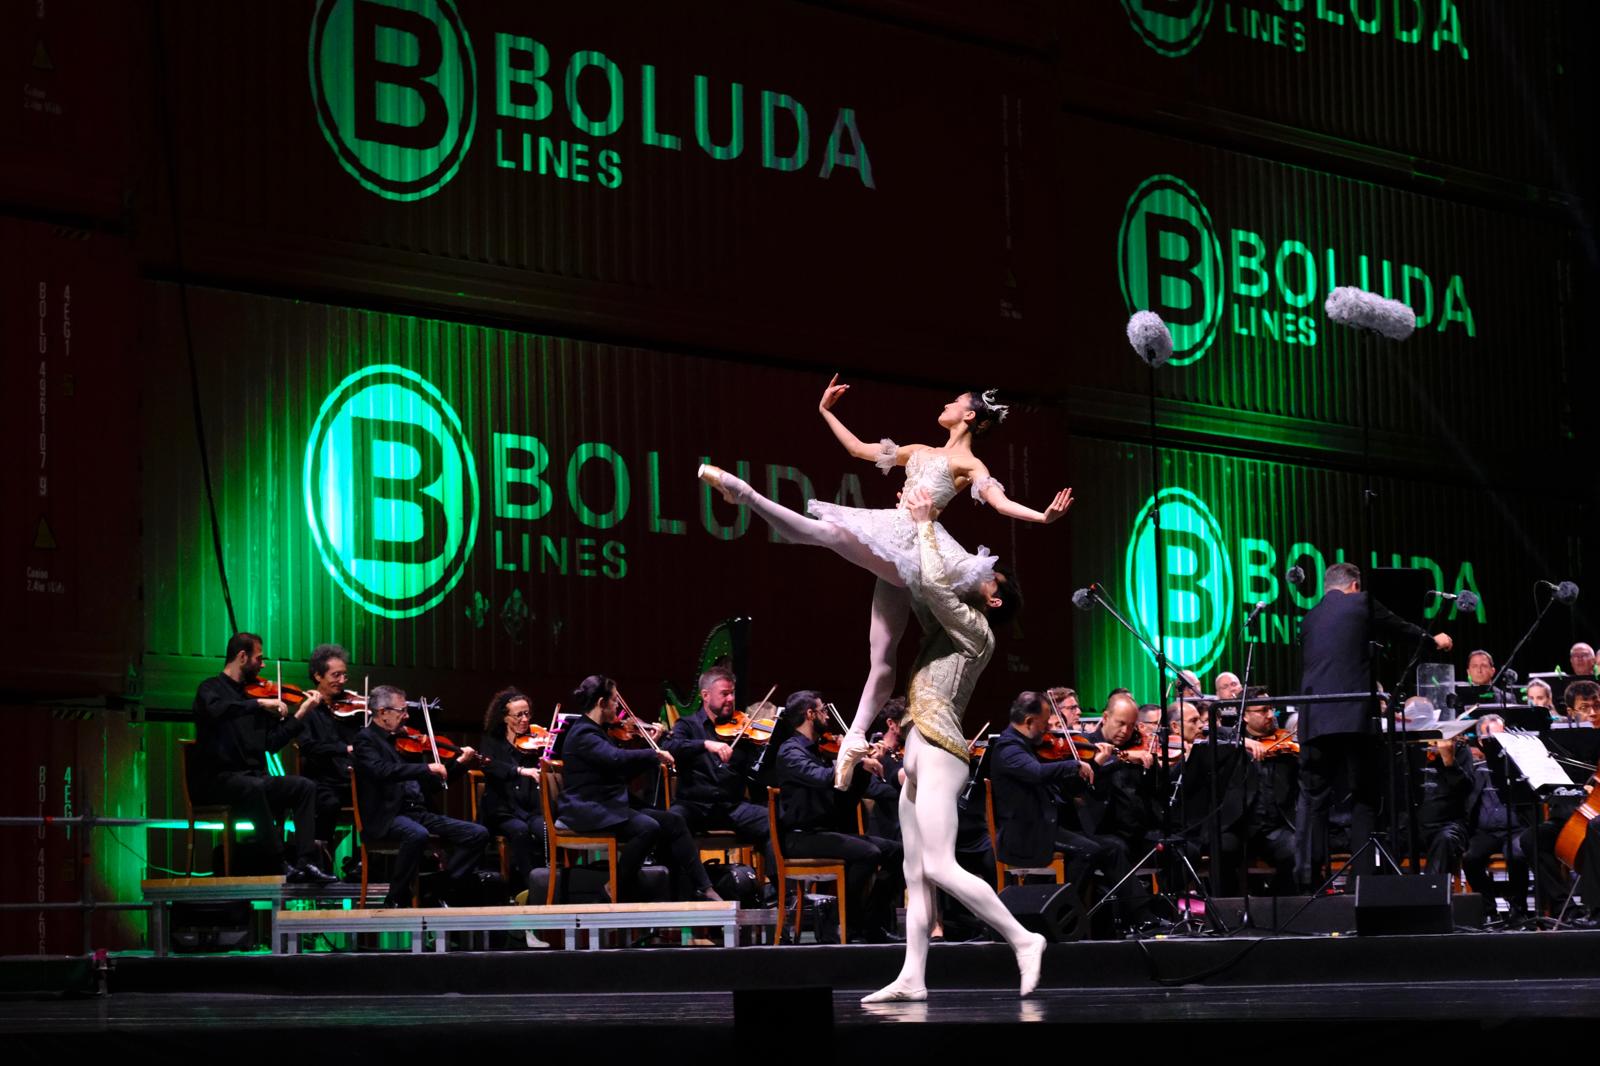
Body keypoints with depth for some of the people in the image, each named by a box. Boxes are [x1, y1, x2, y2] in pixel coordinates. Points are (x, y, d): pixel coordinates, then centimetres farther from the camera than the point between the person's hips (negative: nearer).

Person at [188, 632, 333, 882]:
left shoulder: (253, 694, 16)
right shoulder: (212, 689, -2)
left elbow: (272, 743, 11)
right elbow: (217, 711, -29)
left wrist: (299, 716, 4)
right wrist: (259, 703, -29)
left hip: (252, 774, 7)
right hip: (215, 779, -7)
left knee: (304, 787, -9)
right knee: (255, 787, -36)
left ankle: (305, 861, -20)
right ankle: (279, 863, -31)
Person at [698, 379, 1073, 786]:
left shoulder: (970, 464, 3)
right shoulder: (921, 451, 25)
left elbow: (1001, 501, -13)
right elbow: (859, 449, 31)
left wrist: (1042, 516, -30)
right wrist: (826, 412, 33)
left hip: (915, 544, -7)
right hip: (892, 542, 7)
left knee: (825, 530, -28)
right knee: (882, 654, 1)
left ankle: (745, 493, -29)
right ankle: (855, 739, -3)